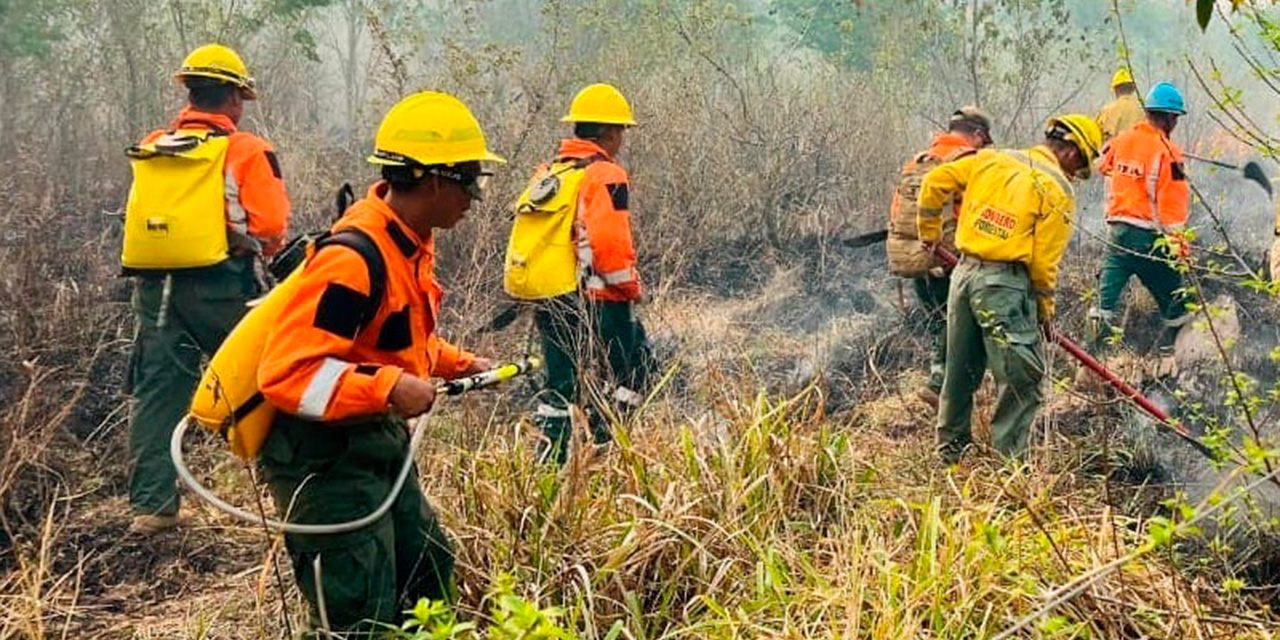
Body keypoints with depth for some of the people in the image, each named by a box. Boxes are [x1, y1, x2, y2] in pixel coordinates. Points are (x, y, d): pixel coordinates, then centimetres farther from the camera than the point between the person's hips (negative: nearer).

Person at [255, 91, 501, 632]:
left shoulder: (411, 244, 5)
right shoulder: (355, 260, -27)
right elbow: (286, 371, -31)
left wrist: (462, 366, 11)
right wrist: (387, 389, -35)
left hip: (377, 443, 10)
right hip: (321, 454, -10)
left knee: (431, 578, 19)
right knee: (361, 618, -8)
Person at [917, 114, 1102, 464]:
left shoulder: (992, 159, 9)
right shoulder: (1058, 189, -6)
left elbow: (934, 182, 11)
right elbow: (1044, 260, -7)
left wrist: (930, 232, 24)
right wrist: (1045, 306, 6)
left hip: (964, 274, 7)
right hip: (1004, 284, -7)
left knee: (961, 370, 19)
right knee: (1023, 377, 2)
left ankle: (950, 450, 32)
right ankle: (1007, 457, 2)